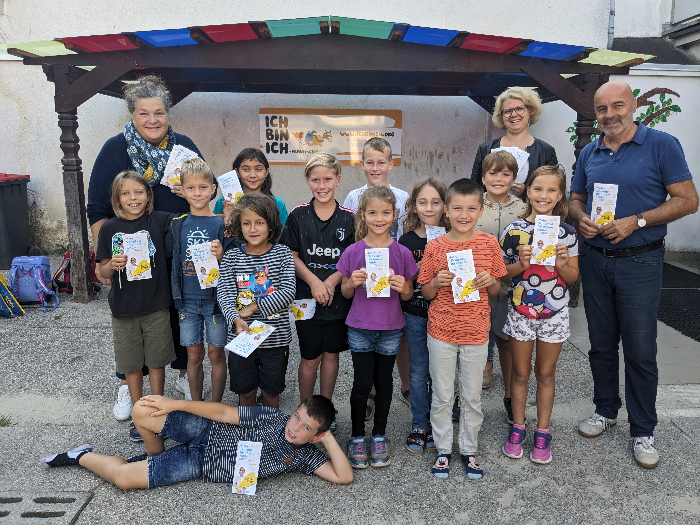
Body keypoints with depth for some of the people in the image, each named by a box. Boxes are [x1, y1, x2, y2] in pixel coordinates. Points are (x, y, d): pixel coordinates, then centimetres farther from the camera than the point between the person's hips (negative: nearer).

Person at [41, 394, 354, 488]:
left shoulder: (305, 456, -6)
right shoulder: (274, 419, -10)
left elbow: (344, 477, -15)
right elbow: (223, 413, -7)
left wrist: (329, 438, -24)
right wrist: (175, 404, -10)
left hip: (203, 468, 0)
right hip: (208, 436, 0)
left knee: (123, 478, -12)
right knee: (142, 411, -20)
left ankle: (82, 456, 22)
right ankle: (155, 456, 14)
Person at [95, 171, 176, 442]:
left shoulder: (159, 220, -5)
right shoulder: (110, 228, -1)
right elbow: (104, 272, 3)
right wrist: (113, 265, -17)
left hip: (156, 306, -1)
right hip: (124, 308, 2)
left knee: (156, 361, 10)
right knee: (131, 364, 13)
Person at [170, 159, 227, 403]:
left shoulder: (221, 223, -5)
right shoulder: (177, 224, 4)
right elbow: (172, 261, 11)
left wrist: (221, 256, -24)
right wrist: (176, 296, 5)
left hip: (215, 298, -2)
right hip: (188, 299, 2)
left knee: (216, 353, 7)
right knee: (194, 355, 10)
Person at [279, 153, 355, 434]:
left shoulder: (349, 217, -1)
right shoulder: (298, 215, -1)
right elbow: (291, 256, -2)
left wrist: (331, 281, -15)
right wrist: (314, 282, -15)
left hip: (339, 298, 1)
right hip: (306, 298, -1)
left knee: (331, 354, 12)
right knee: (310, 358, 6)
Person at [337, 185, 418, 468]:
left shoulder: (402, 253, -4)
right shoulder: (353, 252, -5)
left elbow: (408, 295, 4)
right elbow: (346, 293, 4)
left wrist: (403, 287, -18)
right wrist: (352, 283, -18)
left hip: (390, 329, 1)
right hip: (360, 328, -1)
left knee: (384, 382, 12)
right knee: (362, 383, 4)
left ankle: (379, 436, 30)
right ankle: (357, 437, 24)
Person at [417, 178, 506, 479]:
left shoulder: (489, 244, -3)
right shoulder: (435, 246, -6)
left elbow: (496, 290, 6)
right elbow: (425, 293, 1)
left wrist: (489, 281, -15)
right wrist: (438, 282, -19)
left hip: (476, 331, 1)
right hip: (441, 331, 0)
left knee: (472, 396, 13)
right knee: (442, 395, 11)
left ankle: (469, 450, 32)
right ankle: (443, 449, 30)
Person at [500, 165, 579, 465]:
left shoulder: (567, 233, -2)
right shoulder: (515, 231, -4)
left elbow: (573, 276, 4)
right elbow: (502, 272, 2)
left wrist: (563, 264, -17)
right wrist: (521, 264, -17)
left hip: (554, 313, 0)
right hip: (520, 311, 0)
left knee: (545, 374, 12)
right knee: (520, 373, 12)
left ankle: (542, 432, 27)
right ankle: (517, 428, 28)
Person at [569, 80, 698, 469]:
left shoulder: (661, 145, -5)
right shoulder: (589, 153, 9)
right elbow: (576, 199, 16)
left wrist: (636, 221, -19)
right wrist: (581, 219, -6)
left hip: (640, 262, -4)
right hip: (595, 260, 4)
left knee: (640, 351, 2)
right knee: (601, 344, 14)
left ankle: (642, 431, 19)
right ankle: (605, 410, 33)